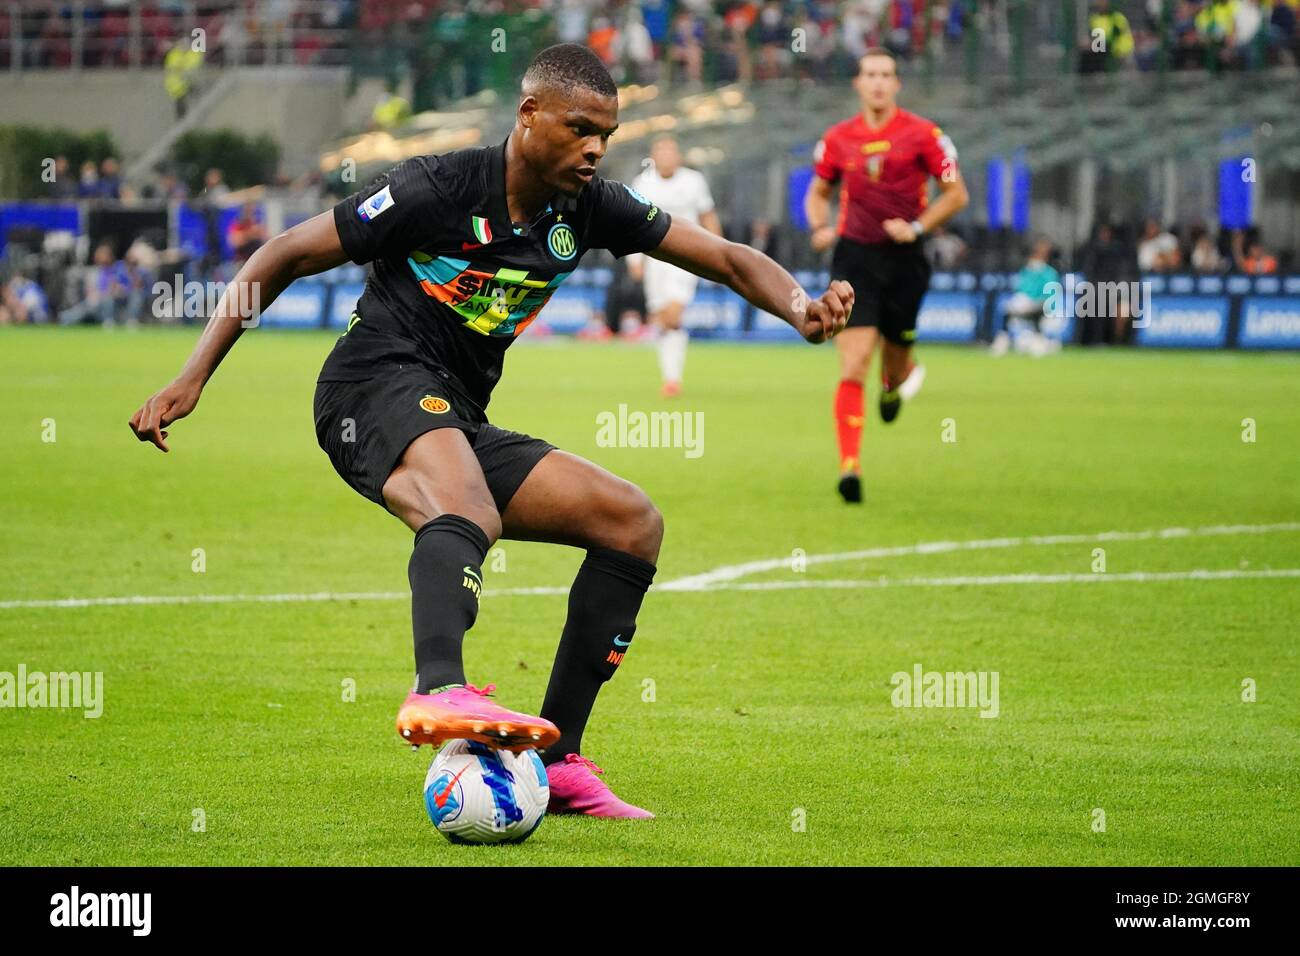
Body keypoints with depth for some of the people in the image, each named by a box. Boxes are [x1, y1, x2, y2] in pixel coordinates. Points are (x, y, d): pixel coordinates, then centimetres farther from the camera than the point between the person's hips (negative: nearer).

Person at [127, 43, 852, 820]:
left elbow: (728, 259, 7)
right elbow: (286, 257, -5)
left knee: (634, 522, -1)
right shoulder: (440, 189, -11)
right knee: (469, 511, -38)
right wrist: (193, 378, -10)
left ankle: (555, 763, -5)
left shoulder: (588, 209, 6)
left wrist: (802, 308, -16)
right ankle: (441, 692, -67)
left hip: (459, 421, 8)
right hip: (378, 387, -8)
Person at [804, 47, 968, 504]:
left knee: (894, 361, 9)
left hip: (904, 260, 0)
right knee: (853, 368, -12)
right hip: (854, 257, 0)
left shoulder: (922, 134, -3)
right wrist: (819, 228, -1)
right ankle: (849, 467, -14)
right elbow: (818, 193, 19)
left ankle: (896, 380, 50)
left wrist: (917, 227, -12)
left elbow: (956, 194, 1)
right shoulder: (838, 139, 4)